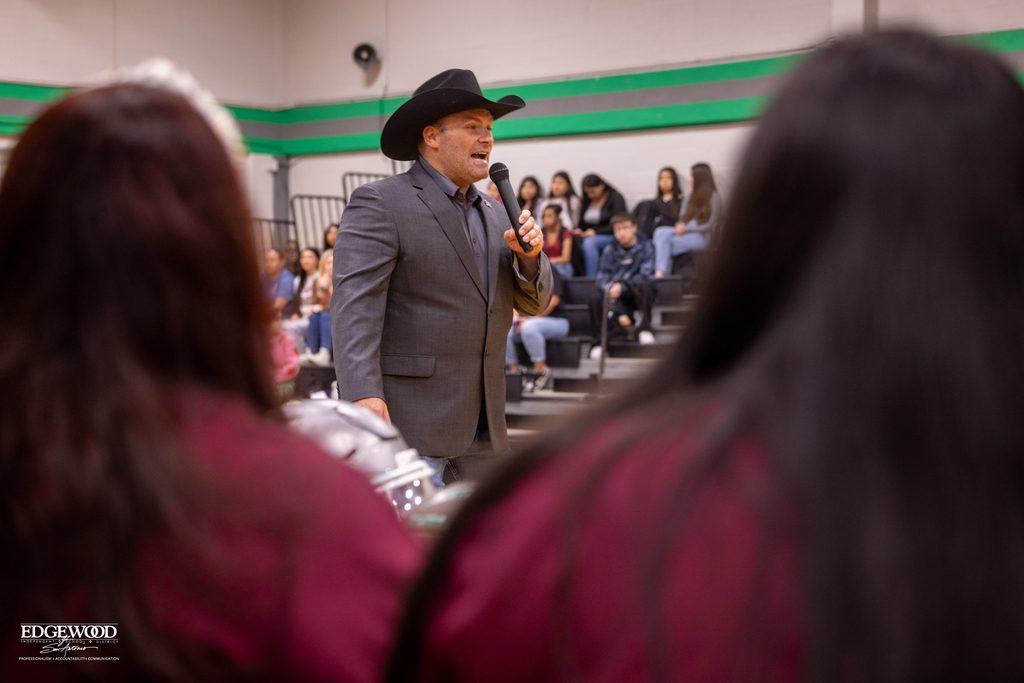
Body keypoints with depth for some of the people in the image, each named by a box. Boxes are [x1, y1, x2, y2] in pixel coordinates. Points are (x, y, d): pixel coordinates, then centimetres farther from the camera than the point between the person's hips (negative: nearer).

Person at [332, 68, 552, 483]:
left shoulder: (495, 214, 17)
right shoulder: (379, 203, -7)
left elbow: (533, 303, 17)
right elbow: (354, 304, -17)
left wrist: (529, 255, -5)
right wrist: (362, 394, -29)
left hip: (483, 430, 8)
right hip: (406, 422, -8)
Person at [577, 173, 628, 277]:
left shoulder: (615, 197, 0)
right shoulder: (586, 201, 19)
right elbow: (582, 224, 24)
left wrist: (595, 232, -14)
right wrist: (579, 231, -1)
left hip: (612, 238, -5)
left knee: (589, 242, -36)